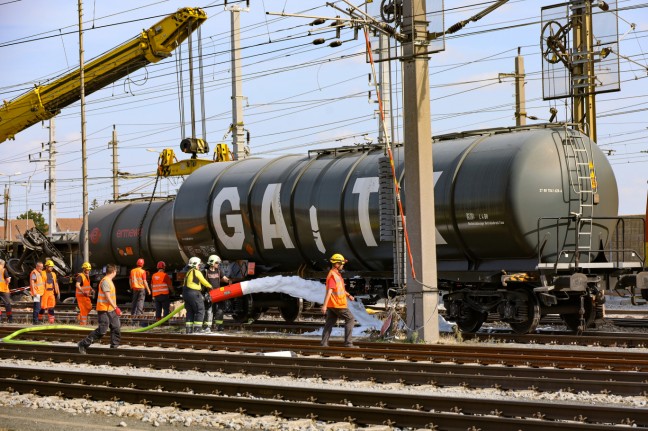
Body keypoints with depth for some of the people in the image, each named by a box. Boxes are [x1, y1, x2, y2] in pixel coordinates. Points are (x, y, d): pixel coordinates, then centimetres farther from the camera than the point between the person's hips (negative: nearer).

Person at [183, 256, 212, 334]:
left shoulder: (188, 272, 18)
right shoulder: (197, 272, -7)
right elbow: (203, 282, 1)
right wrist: (210, 286, 18)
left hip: (186, 293, 9)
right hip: (194, 293, -9)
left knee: (190, 311, 13)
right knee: (200, 310, -3)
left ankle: (189, 329, 10)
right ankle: (197, 328, -8)